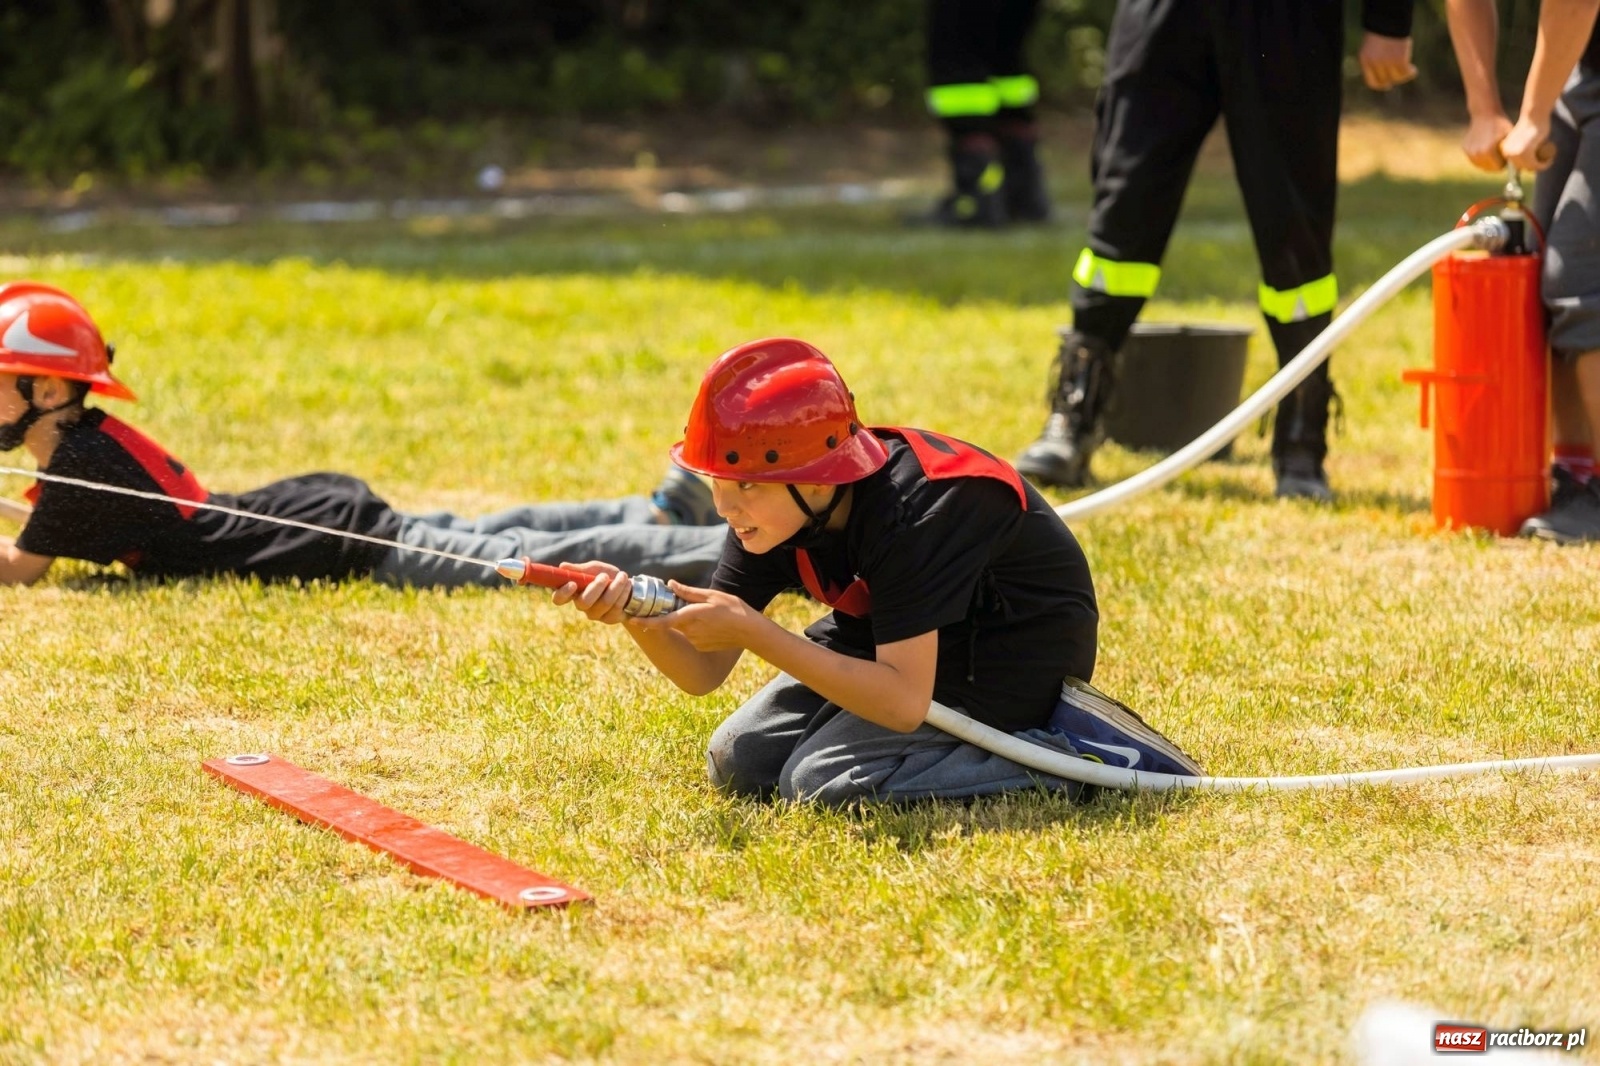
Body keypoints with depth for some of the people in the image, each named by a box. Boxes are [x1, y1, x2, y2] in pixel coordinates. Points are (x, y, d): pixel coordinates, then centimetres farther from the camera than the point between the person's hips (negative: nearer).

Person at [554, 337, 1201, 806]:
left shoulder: (911, 514, -34)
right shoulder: (774, 500, -11)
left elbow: (905, 700, -37)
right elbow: (703, 672, -10)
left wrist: (754, 633, -39)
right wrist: (639, 619, -32)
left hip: (1013, 663, -8)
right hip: (902, 637, 9)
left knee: (822, 782, -23)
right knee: (738, 765, 1)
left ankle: (1069, 751, -13)